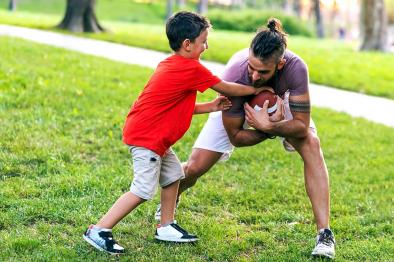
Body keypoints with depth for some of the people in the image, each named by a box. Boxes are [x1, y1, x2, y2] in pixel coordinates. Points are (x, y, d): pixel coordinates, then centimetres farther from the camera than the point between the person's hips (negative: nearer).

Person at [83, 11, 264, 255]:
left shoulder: (170, 65, 12)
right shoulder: (192, 69, -16)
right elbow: (226, 88, -4)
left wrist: (209, 107, 13)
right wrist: (255, 90, 10)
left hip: (155, 136, 11)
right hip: (147, 137, -11)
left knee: (173, 175, 19)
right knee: (144, 190, -11)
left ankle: (166, 227, 29)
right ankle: (99, 230, -8)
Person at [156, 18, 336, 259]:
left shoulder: (296, 68, -42)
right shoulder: (235, 75, -41)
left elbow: (302, 125, -33)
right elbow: (235, 136, -26)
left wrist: (268, 126, -46)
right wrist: (275, 127, -31)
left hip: (277, 102, 1)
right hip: (236, 106, 0)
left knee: (311, 143, -26)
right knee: (195, 168, -5)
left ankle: (325, 234, -21)